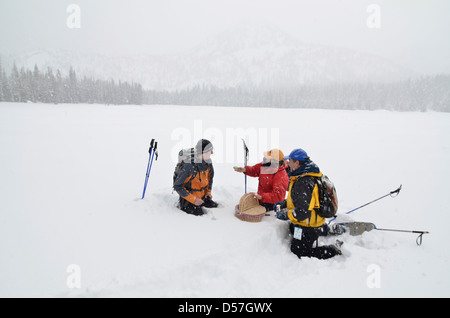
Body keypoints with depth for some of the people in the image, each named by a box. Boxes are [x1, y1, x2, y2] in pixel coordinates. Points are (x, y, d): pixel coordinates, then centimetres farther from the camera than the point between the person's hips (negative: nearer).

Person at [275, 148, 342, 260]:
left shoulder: (303, 183, -29)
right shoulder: (307, 176, 5)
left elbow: (303, 211, -32)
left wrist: (286, 214, -18)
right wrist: (285, 203, 9)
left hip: (307, 228, -10)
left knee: (298, 253, 1)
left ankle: (332, 252, 4)